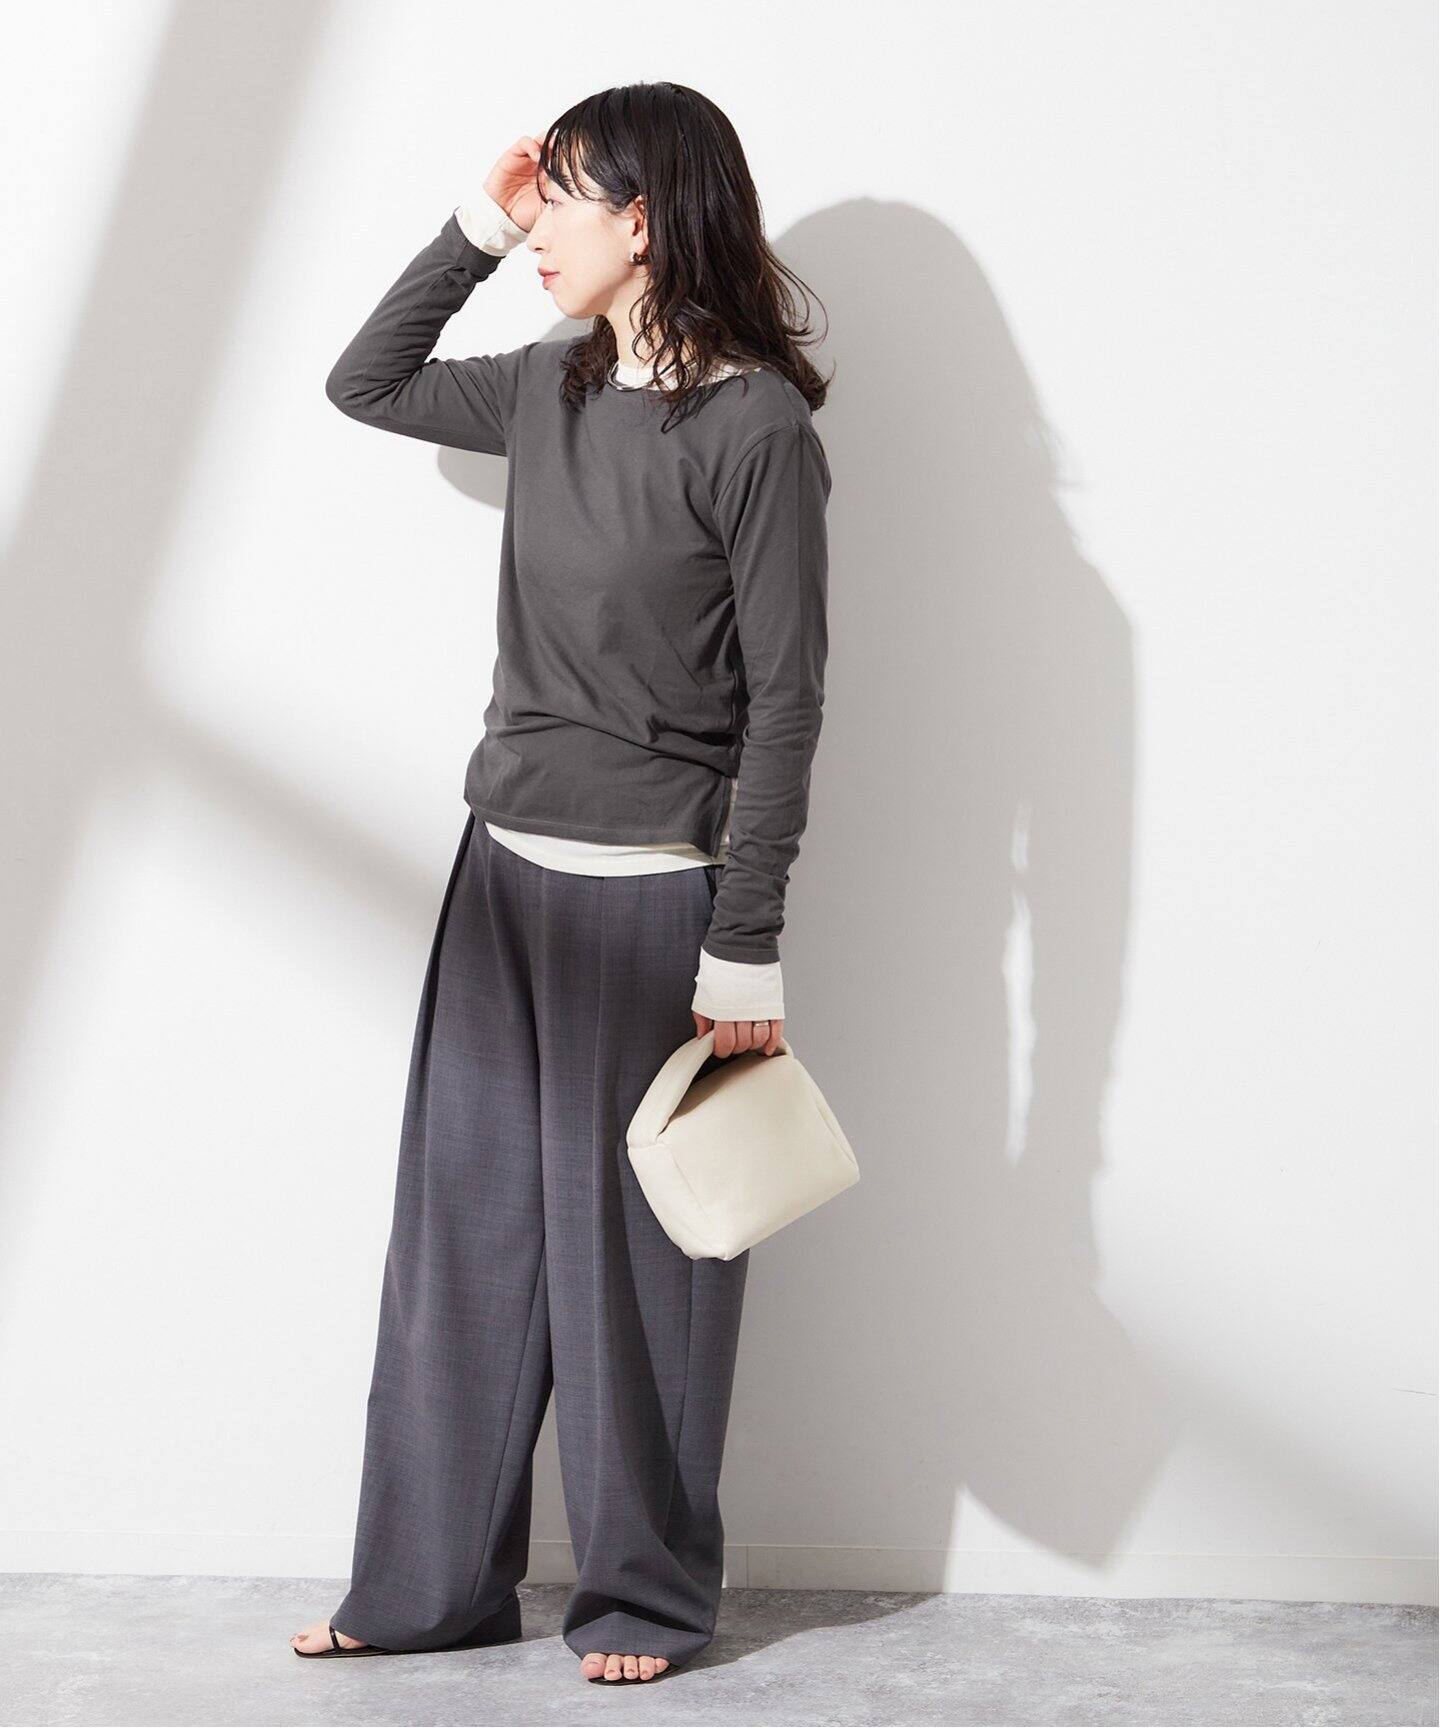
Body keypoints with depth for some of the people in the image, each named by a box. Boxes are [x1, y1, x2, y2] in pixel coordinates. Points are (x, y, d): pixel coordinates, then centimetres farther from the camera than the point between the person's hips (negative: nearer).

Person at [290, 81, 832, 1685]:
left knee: (633, 1249, 3)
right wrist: (473, 229, 10)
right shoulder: (549, 389, 8)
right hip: (505, 869, 7)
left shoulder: (757, 425, -12)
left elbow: (783, 700, -13)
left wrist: (745, 947, -16)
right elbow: (363, 384, 23)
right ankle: (428, 1583, 23)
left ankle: (645, 1596, 20)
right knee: (462, 1232, 11)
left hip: (654, 891, -7)